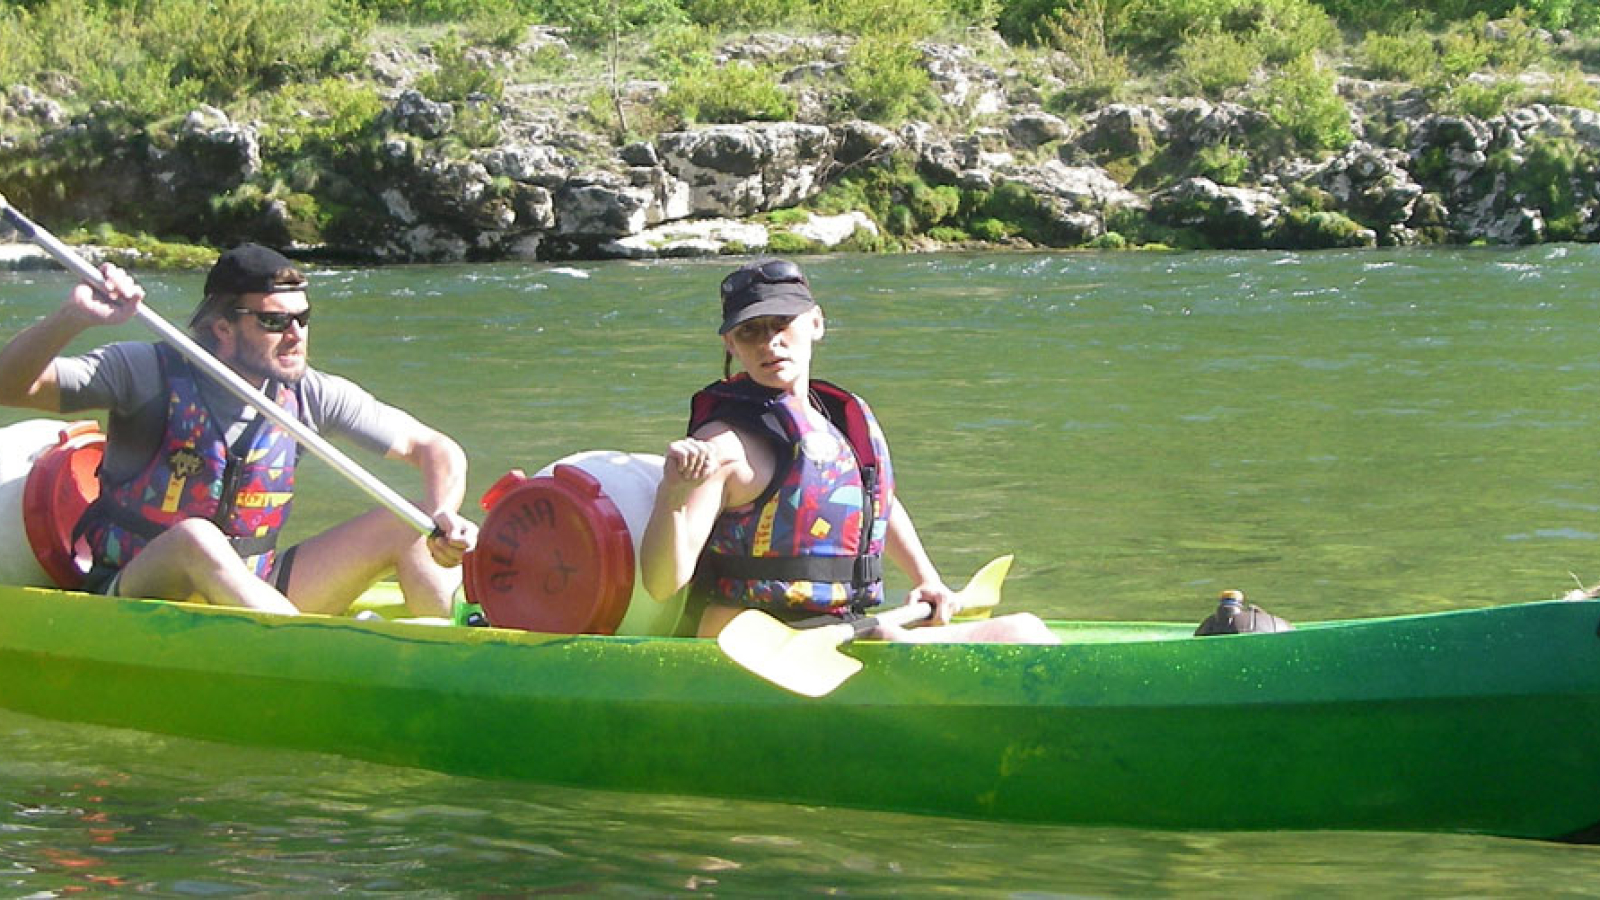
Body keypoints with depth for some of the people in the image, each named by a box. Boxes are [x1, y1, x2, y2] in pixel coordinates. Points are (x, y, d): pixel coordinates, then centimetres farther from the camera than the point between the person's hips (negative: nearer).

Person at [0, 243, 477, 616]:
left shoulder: (309, 395, -1)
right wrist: (72, 317, -38)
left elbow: (438, 450, 4)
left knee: (406, 526, -7)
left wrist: (442, 520, -17)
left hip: (256, 596, 5)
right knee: (195, 539, -38)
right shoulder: (150, 374, -11)